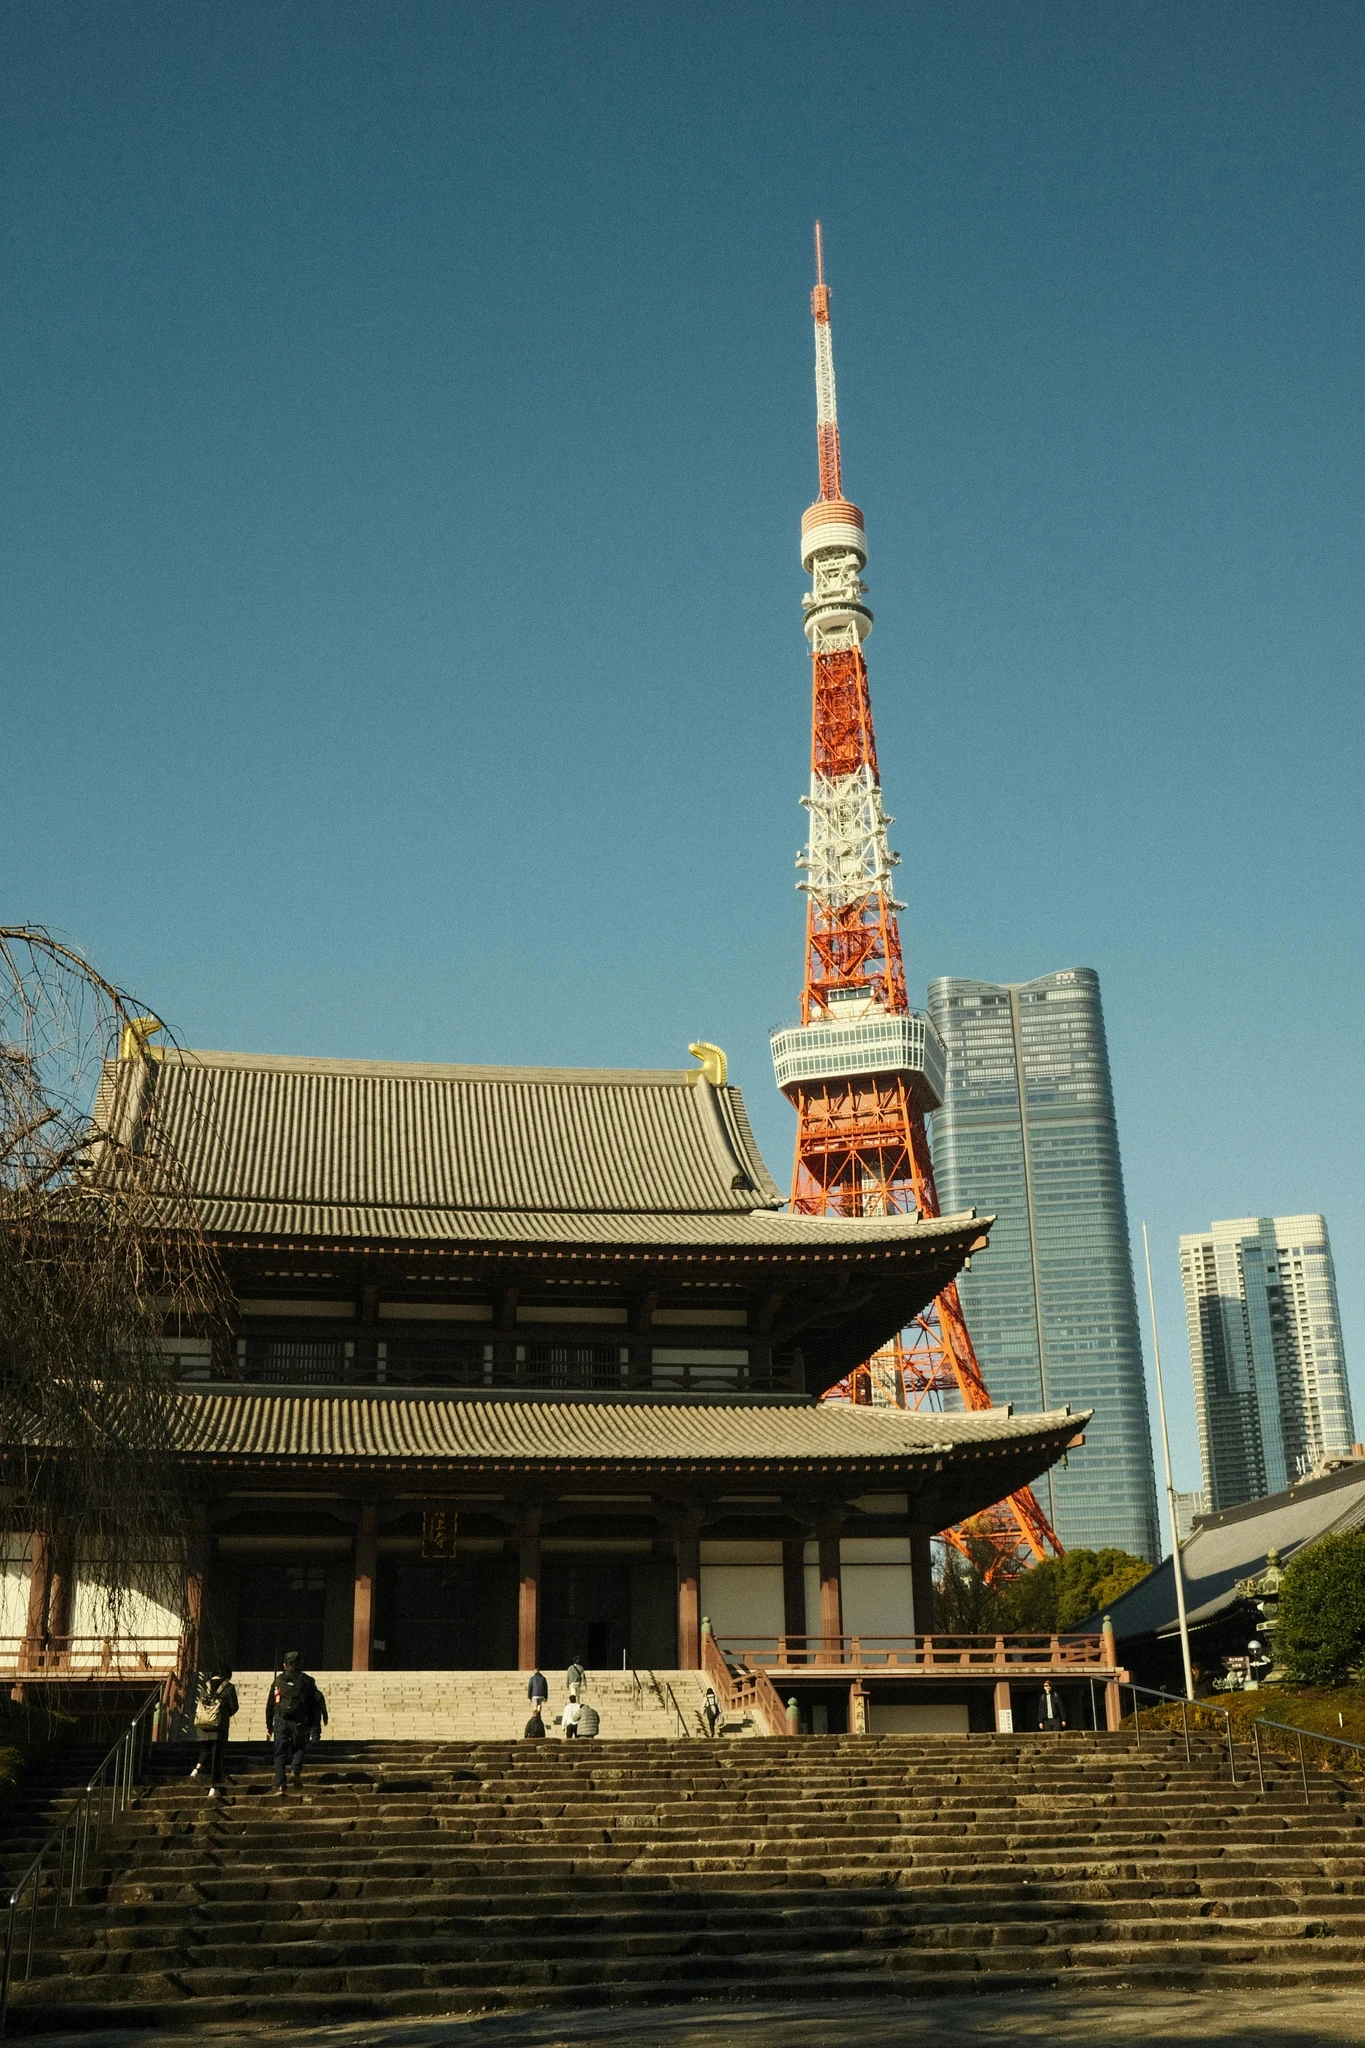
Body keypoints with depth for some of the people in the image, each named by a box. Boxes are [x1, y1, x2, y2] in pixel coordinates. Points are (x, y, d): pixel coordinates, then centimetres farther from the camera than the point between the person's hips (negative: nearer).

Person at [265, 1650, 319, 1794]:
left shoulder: (278, 1680, 9)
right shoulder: (306, 1680, 7)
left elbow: (270, 1704, 9)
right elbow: (312, 1704, 6)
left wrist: (269, 1724, 15)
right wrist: (311, 1725, 11)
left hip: (280, 1721, 1)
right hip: (299, 1722, -1)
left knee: (280, 1754, 5)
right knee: (299, 1747, 17)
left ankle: (280, 1786, -4)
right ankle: (296, 1769, -12)